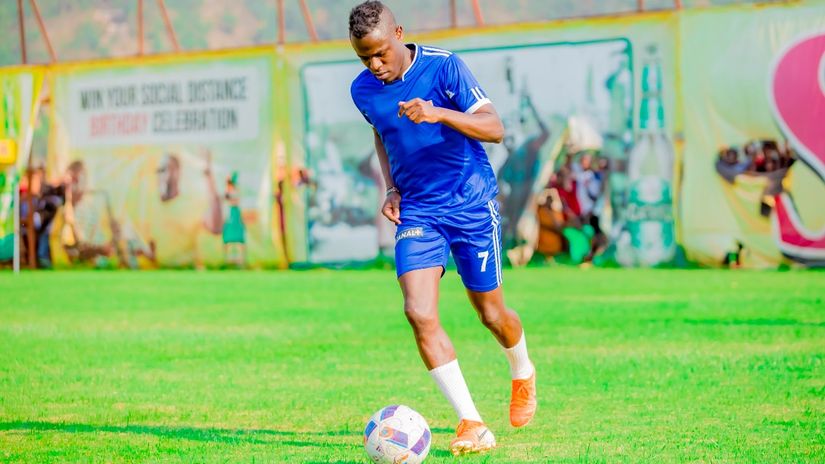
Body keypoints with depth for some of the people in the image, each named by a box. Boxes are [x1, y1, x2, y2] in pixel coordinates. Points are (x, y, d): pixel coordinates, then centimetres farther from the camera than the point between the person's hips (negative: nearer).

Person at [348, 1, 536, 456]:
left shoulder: (443, 66, -15)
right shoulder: (363, 90, -1)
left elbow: (494, 129, -19)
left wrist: (438, 113, -34)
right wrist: (391, 188, 7)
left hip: (471, 201, -3)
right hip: (416, 211, 3)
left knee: (490, 312, 8)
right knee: (419, 312, -17)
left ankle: (523, 373, 43)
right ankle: (471, 424, -14)